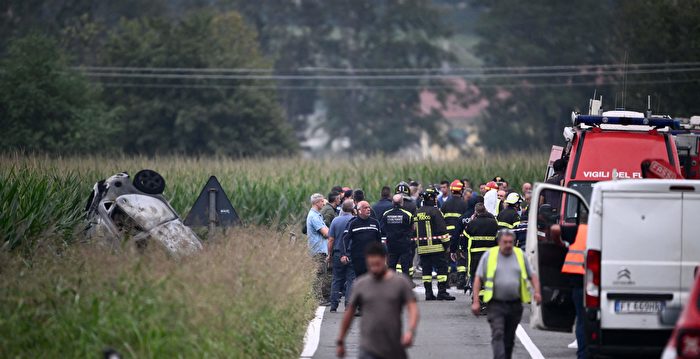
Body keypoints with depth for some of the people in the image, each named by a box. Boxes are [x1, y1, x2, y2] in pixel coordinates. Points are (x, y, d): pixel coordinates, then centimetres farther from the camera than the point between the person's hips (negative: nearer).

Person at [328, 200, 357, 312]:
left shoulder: (335, 221, -2)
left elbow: (331, 240, -1)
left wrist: (330, 254, 8)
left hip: (338, 254, 2)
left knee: (337, 279, 9)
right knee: (351, 279, 3)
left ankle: (334, 305, 7)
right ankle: (348, 304, -3)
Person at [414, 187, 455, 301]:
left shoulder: (418, 212, 13)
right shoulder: (434, 211, -11)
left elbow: (415, 230, 19)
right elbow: (442, 229, -13)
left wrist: (417, 243, 25)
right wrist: (446, 243, -7)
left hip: (422, 247, 7)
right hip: (436, 246, -7)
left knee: (426, 269, 9)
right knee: (442, 268, -4)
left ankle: (428, 292, 8)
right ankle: (442, 292, -9)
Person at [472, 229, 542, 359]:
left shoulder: (520, 255, 9)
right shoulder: (489, 255, 1)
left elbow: (532, 276, 15)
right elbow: (478, 279, 2)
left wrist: (537, 291, -3)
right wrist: (476, 302, -5)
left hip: (515, 305, 3)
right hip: (496, 305, -3)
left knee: (509, 338, 12)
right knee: (498, 335, -15)